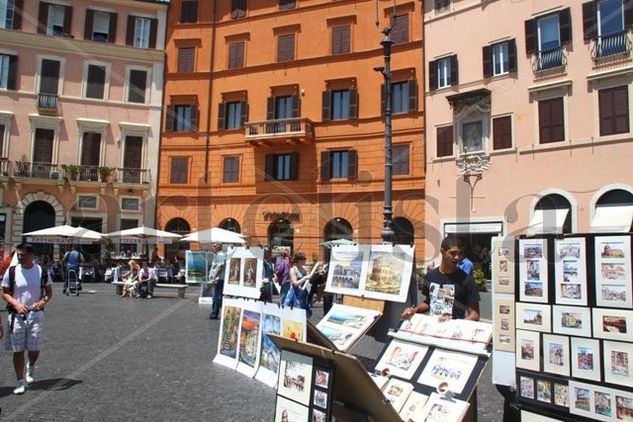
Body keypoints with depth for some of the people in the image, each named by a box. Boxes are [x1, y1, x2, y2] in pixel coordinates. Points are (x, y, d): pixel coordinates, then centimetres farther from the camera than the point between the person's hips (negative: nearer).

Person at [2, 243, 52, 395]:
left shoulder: (42, 271, -3)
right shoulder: (11, 271, -4)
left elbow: (49, 292, 6)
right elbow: (5, 293, 2)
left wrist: (43, 301, -15)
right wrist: (16, 304, -16)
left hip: (35, 315, 0)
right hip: (17, 315, 0)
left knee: (34, 349, -1)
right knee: (18, 350, 4)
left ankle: (30, 368, 33)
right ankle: (20, 382, 18)